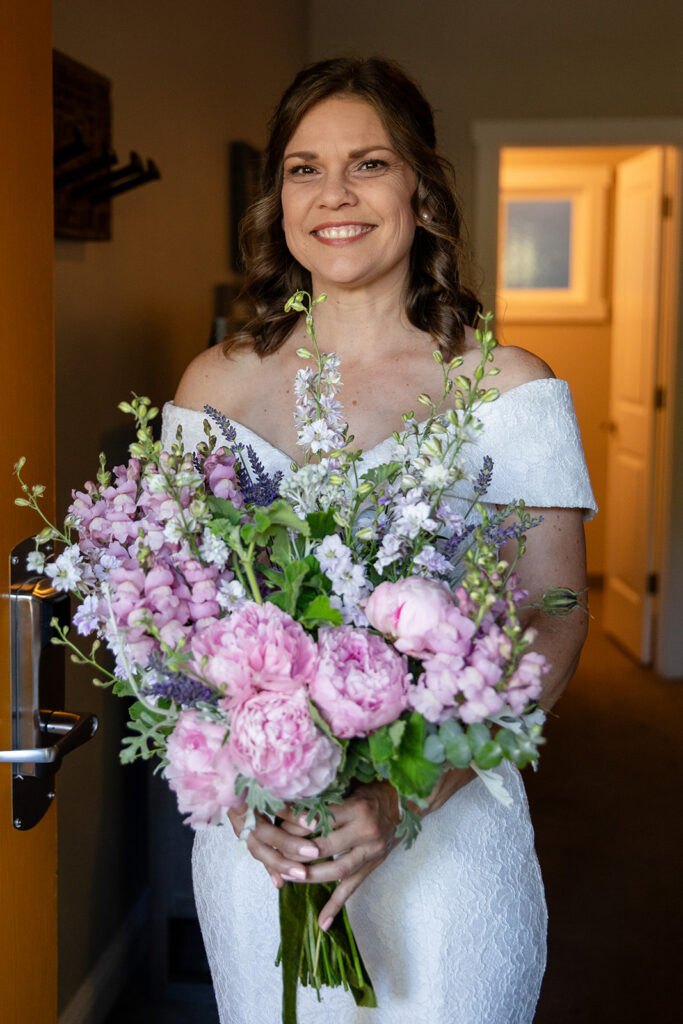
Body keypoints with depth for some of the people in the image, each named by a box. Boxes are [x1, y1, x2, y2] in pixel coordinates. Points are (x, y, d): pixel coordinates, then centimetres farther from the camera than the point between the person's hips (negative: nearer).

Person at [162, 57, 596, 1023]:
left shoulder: (504, 385, -6)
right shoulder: (217, 384, 2)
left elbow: (553, 627, -9)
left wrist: (405, 796, -22)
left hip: (446, 830, -2)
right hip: (254, 838, 2)